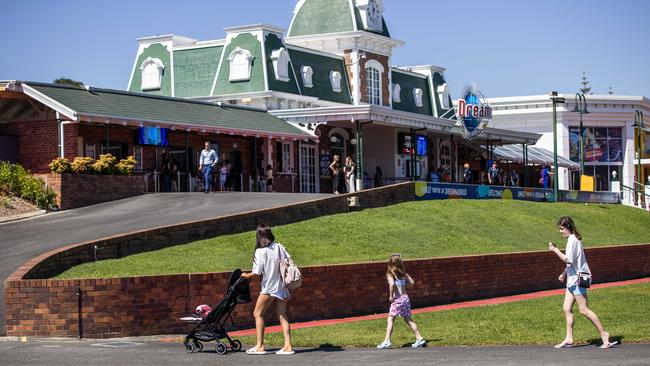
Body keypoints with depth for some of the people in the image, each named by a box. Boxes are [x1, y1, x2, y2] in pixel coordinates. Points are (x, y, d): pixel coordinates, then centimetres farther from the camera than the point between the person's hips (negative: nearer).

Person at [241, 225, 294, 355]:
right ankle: (288, 346, 2)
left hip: (269, 288, -6)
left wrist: (246, 275, 3)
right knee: (282, 316, 7)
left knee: (258, 314, 6)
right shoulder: (278, 246, 2)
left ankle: (260, 346, 3)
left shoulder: (260, 251, -14)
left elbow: (256, 273, -15)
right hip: (282, 287, 6)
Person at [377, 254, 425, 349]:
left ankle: (387, 341, -6)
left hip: (397, 299, -6)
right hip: (405, 297, 6)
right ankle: (419, 338, 13)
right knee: (408, 319, 13)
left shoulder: (390, 274, -9)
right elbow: (412, 282, 11)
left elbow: (392, 284, -26)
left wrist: (391, 296, -16)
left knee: (390, 319, -1)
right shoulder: (403, 273, 9)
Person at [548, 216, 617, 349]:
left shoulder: (573, 240, -15)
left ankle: (603, 334, -1)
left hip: (578, 279, -10)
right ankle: (569, 339, 6)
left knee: (584, 310, -7)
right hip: (572, 279, 10)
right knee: (567, 309, 6)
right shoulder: (572, 239, 16)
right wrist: (564, 273, 16)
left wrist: (555, 250, -14)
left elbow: (568, 259, -22)